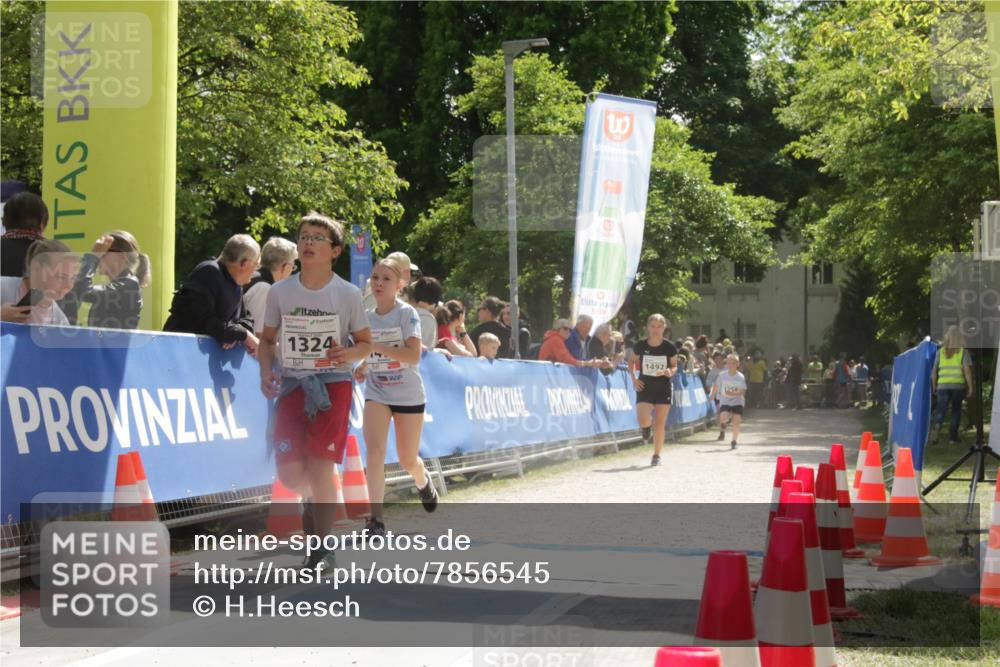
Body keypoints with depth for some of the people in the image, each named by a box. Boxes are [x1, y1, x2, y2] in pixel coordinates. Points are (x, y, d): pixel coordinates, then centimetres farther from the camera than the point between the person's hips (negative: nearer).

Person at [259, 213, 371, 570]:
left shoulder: (348, 294, -2)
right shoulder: (279, 292, 2)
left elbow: (365, 343, 7)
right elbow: (267, 338, 13)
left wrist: (349, 354, -16)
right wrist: (266, 372, -4)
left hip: (333, 383, -2)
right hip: (292, 384, 2)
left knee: (319, 466, -13)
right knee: (290, 473, -6)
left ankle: (322, 548, 0)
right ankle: (316, 499, 32)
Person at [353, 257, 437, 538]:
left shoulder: (407, 313, -11)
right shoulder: (367, 317, 3)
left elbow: (413, 355, -24)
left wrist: (374, 346, -31)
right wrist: (362, 368, 0)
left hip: (409, 395, -2)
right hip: (377, 393, 3)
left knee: (408, 460, 9)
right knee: (375, 452, -18)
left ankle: (423, 482, 46)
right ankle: (376, 519, -18)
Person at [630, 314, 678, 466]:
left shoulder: (669, 347, -7)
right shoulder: (640, 346, -5)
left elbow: (674, 366, 5)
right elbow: (632, 363, 11)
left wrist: (670, 371, -18)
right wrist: (634, 378, -3)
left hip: (663, 388, 0)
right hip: (645, 387, 0)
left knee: (660, 423, 2)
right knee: (643, 422, -15)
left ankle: (657, 455, 15)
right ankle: (647, 427, 23)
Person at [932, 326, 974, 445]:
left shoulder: (941, 352, 8)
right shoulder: (963, 352, 1)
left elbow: (934, 371, 8)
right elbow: (967, 371, -6)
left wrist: (934, 386, 17)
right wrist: (970, 388, -2)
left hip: (943, 385, 1)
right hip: (958, 385, -1)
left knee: (941, 411, 4)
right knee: (956, 411, 13)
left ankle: (938, 425, -27)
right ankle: (952, 437, 12)